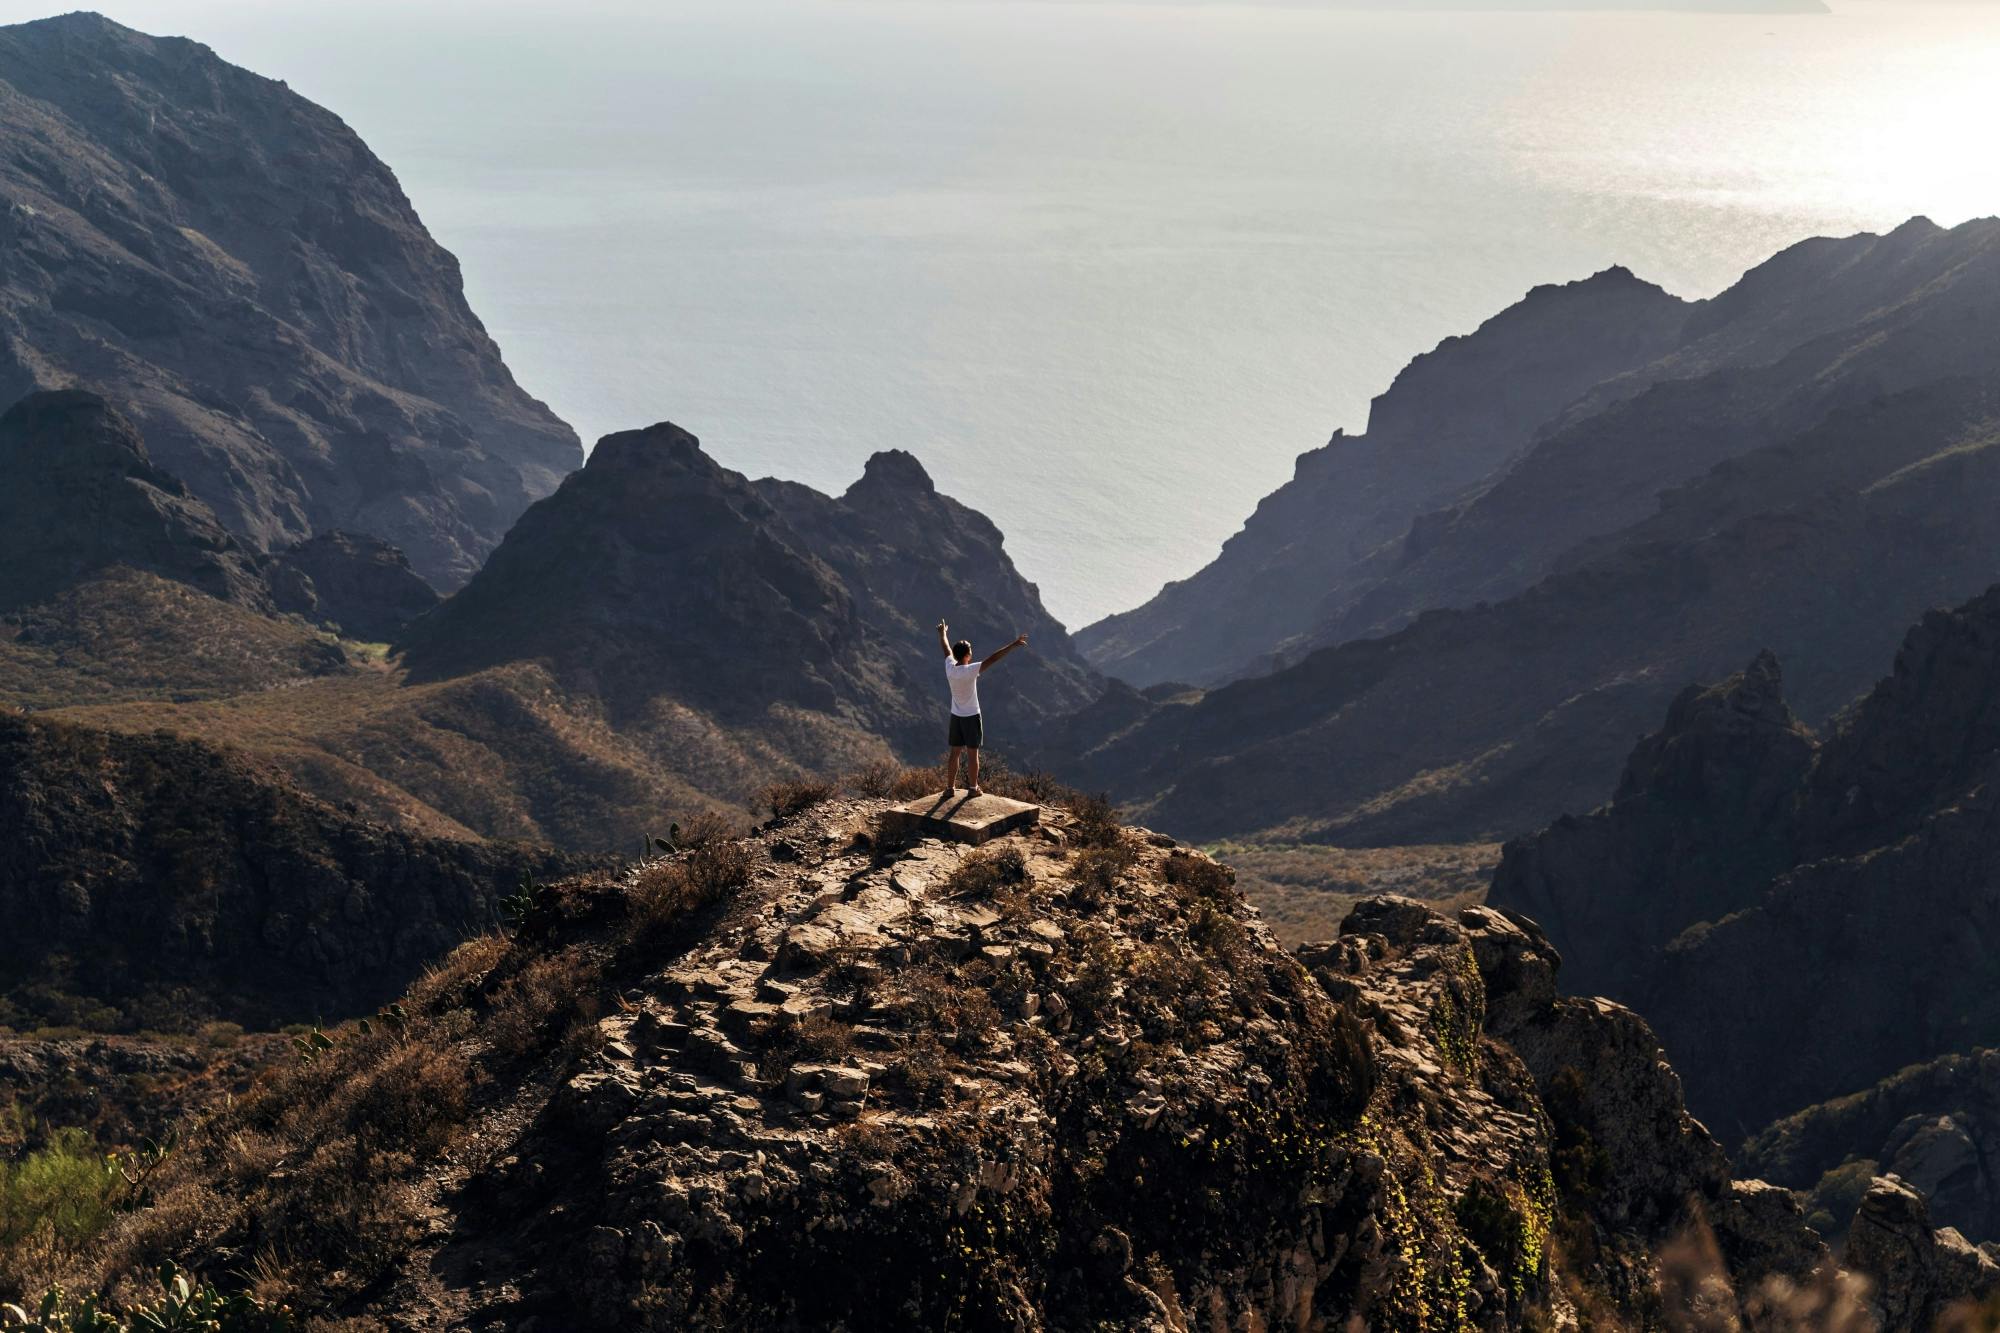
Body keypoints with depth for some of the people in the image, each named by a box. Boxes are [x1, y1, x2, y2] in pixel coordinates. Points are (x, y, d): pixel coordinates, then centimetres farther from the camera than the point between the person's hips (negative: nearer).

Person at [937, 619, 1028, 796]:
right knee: (973, 753, 5)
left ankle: (950, 787, 15)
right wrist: (1013, 645, -26)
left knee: (955, 753, 11)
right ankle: (973, 787, 11)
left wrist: (942, 633, 31)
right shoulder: (971, 670, -22)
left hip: (956, 716, 5)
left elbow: (946, 649, 12)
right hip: (972, 717, -5)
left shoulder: (949, 668, -7)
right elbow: (993, 659, -26)